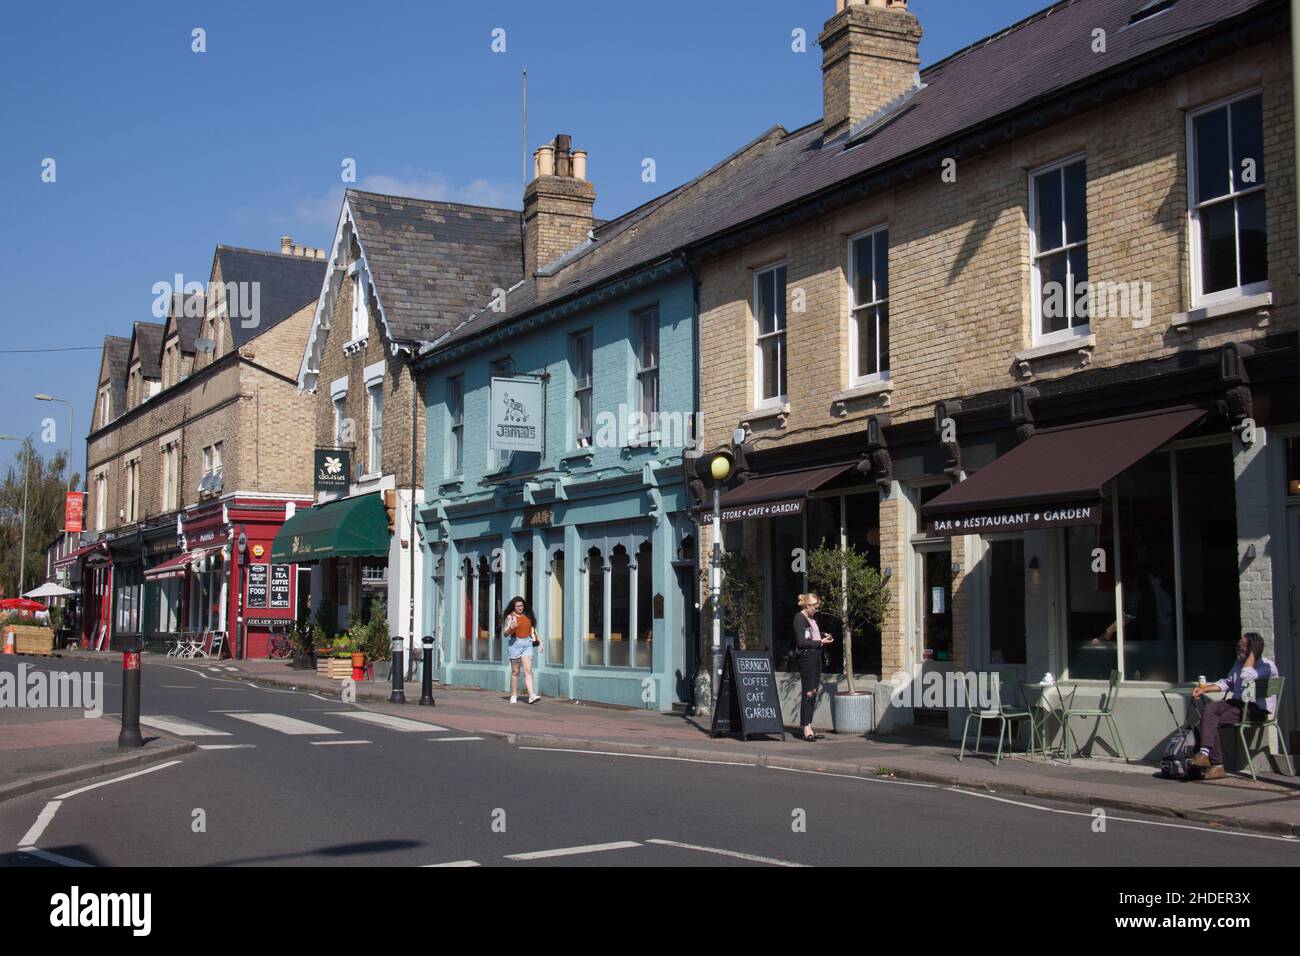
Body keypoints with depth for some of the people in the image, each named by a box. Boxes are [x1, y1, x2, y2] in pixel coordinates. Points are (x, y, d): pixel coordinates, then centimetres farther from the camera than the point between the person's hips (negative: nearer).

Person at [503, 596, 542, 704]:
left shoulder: (528, 615, 11)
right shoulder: (510, 617, 1)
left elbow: (532, 629, 19)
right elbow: (505, 633, -3)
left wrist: (539, 642, 14)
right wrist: (511, 628, -23)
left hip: (527, 644, 2)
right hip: (515, 643, -2)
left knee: (528, 670, -9)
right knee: (515, 671, 6)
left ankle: (531, 696, -19)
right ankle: (513, 696, 16)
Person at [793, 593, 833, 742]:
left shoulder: (812, 618, 17)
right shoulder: (800, 618, -9)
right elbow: (801, 642, -15)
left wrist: (823, 636, 8)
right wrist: (820, 642, -13)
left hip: (816, 656, 9)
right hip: (806, 657, -9)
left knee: (813, 692, 9)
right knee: (808, 693, -9)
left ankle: (809, 728, 13)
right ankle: (806, 729, -7)